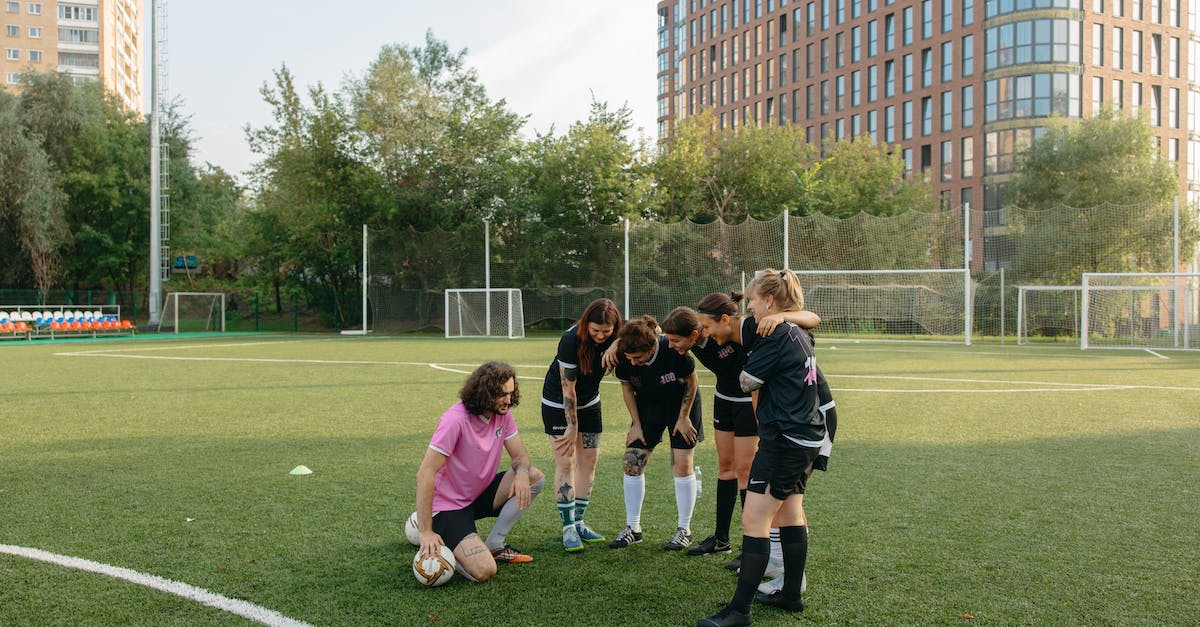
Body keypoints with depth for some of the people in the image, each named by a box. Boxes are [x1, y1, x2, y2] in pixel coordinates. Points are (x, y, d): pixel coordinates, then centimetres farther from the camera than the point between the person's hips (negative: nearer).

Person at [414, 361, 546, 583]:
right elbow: (425, 473, -27)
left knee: (535, 477, -11)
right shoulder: (456, 419, -25)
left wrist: (522, 473, -24)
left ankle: (494, 544, -2)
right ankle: (436, 549, 4)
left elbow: (520, 455, 4)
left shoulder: (503, 414, -2)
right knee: (484, 571, -25)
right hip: (448, 506, -8)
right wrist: (426, 532, -31)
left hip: (480, 495, 8)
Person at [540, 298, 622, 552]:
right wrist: (572, 427, -19)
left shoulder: (614, 338, -17)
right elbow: (568, 389, -25)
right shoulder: (571, 341, -30)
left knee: (589, 461, 5)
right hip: (558, 404, -5)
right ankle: (568, 527, -2)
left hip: (589, 402, 5)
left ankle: (579, 522, 16)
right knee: (565, 462, -8)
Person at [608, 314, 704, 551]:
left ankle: (684, 530, 9)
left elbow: (691, 381, -14)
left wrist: (683, 417, -11)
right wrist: (637, 424, -5)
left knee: (681, 465, -6)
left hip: (681, 402, -3)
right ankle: (633, 528, 9)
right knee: (631, 463, -3)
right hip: (648, 404, 3)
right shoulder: (625, 359, -23)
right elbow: (627, 388, -4)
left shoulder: (673, 350, -32)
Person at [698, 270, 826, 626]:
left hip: (784, 442, -10)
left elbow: (746, 382, -10)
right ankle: (791, 595, 30)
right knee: (790, 513, 18)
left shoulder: (777, 336, -16)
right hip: (806, 437, 10)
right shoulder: (800, 334, 12)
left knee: (754, 520, -7)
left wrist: (748, 364, 9)